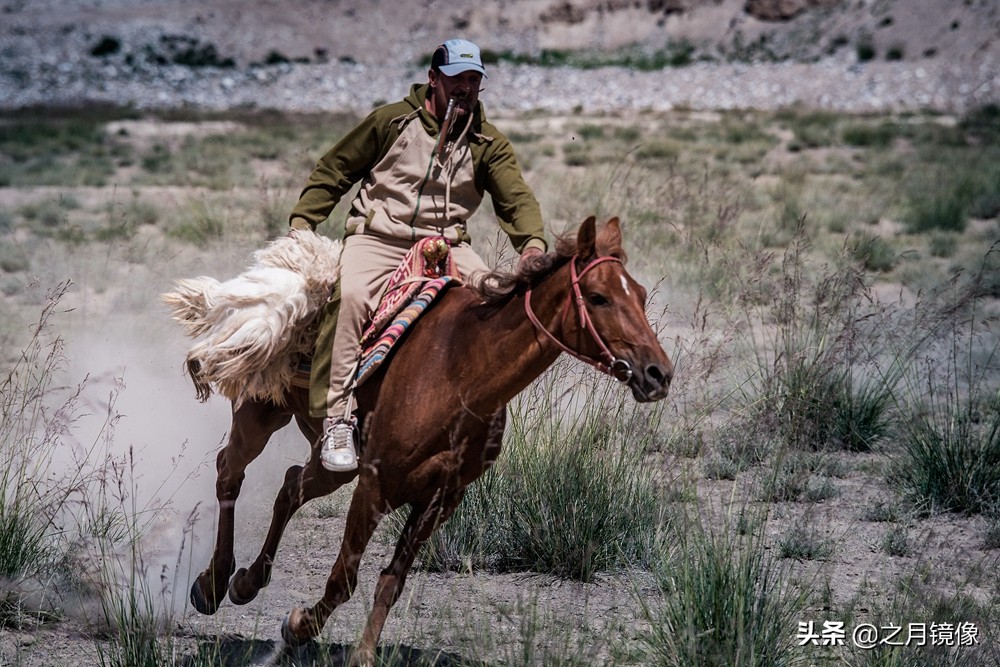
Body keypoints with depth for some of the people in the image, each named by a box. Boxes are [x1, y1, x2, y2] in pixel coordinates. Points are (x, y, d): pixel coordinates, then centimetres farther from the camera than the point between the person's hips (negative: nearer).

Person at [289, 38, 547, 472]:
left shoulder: (488, 144, 9)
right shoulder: (391, 121, 4)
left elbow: (516, 200, -2)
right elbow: (334, 171, 11)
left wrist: (532, 243, -23)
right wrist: (302, 222, 1)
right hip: (377, 238, -2)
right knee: (351, 295, -33)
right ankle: (338, 418, -33)